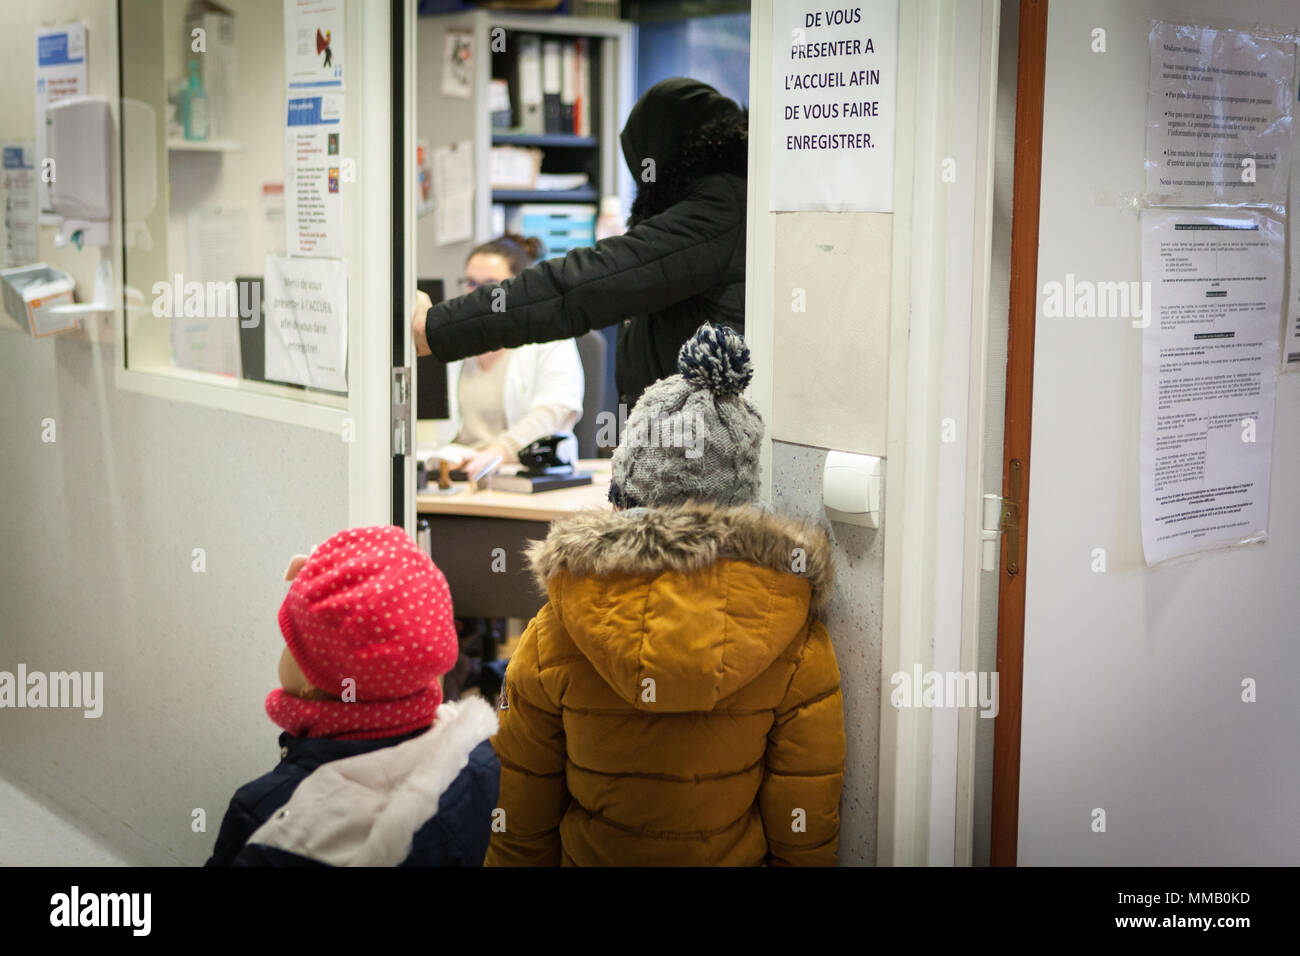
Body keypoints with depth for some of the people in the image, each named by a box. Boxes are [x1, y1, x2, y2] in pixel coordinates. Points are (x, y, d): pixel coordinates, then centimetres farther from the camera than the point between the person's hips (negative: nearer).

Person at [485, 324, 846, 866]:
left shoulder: (552, 638, -19)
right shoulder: (800, 647, -17)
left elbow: (520, 828, -8)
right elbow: (806, 837, -10)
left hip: (588, 857, 0)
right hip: (737, 859, 1)